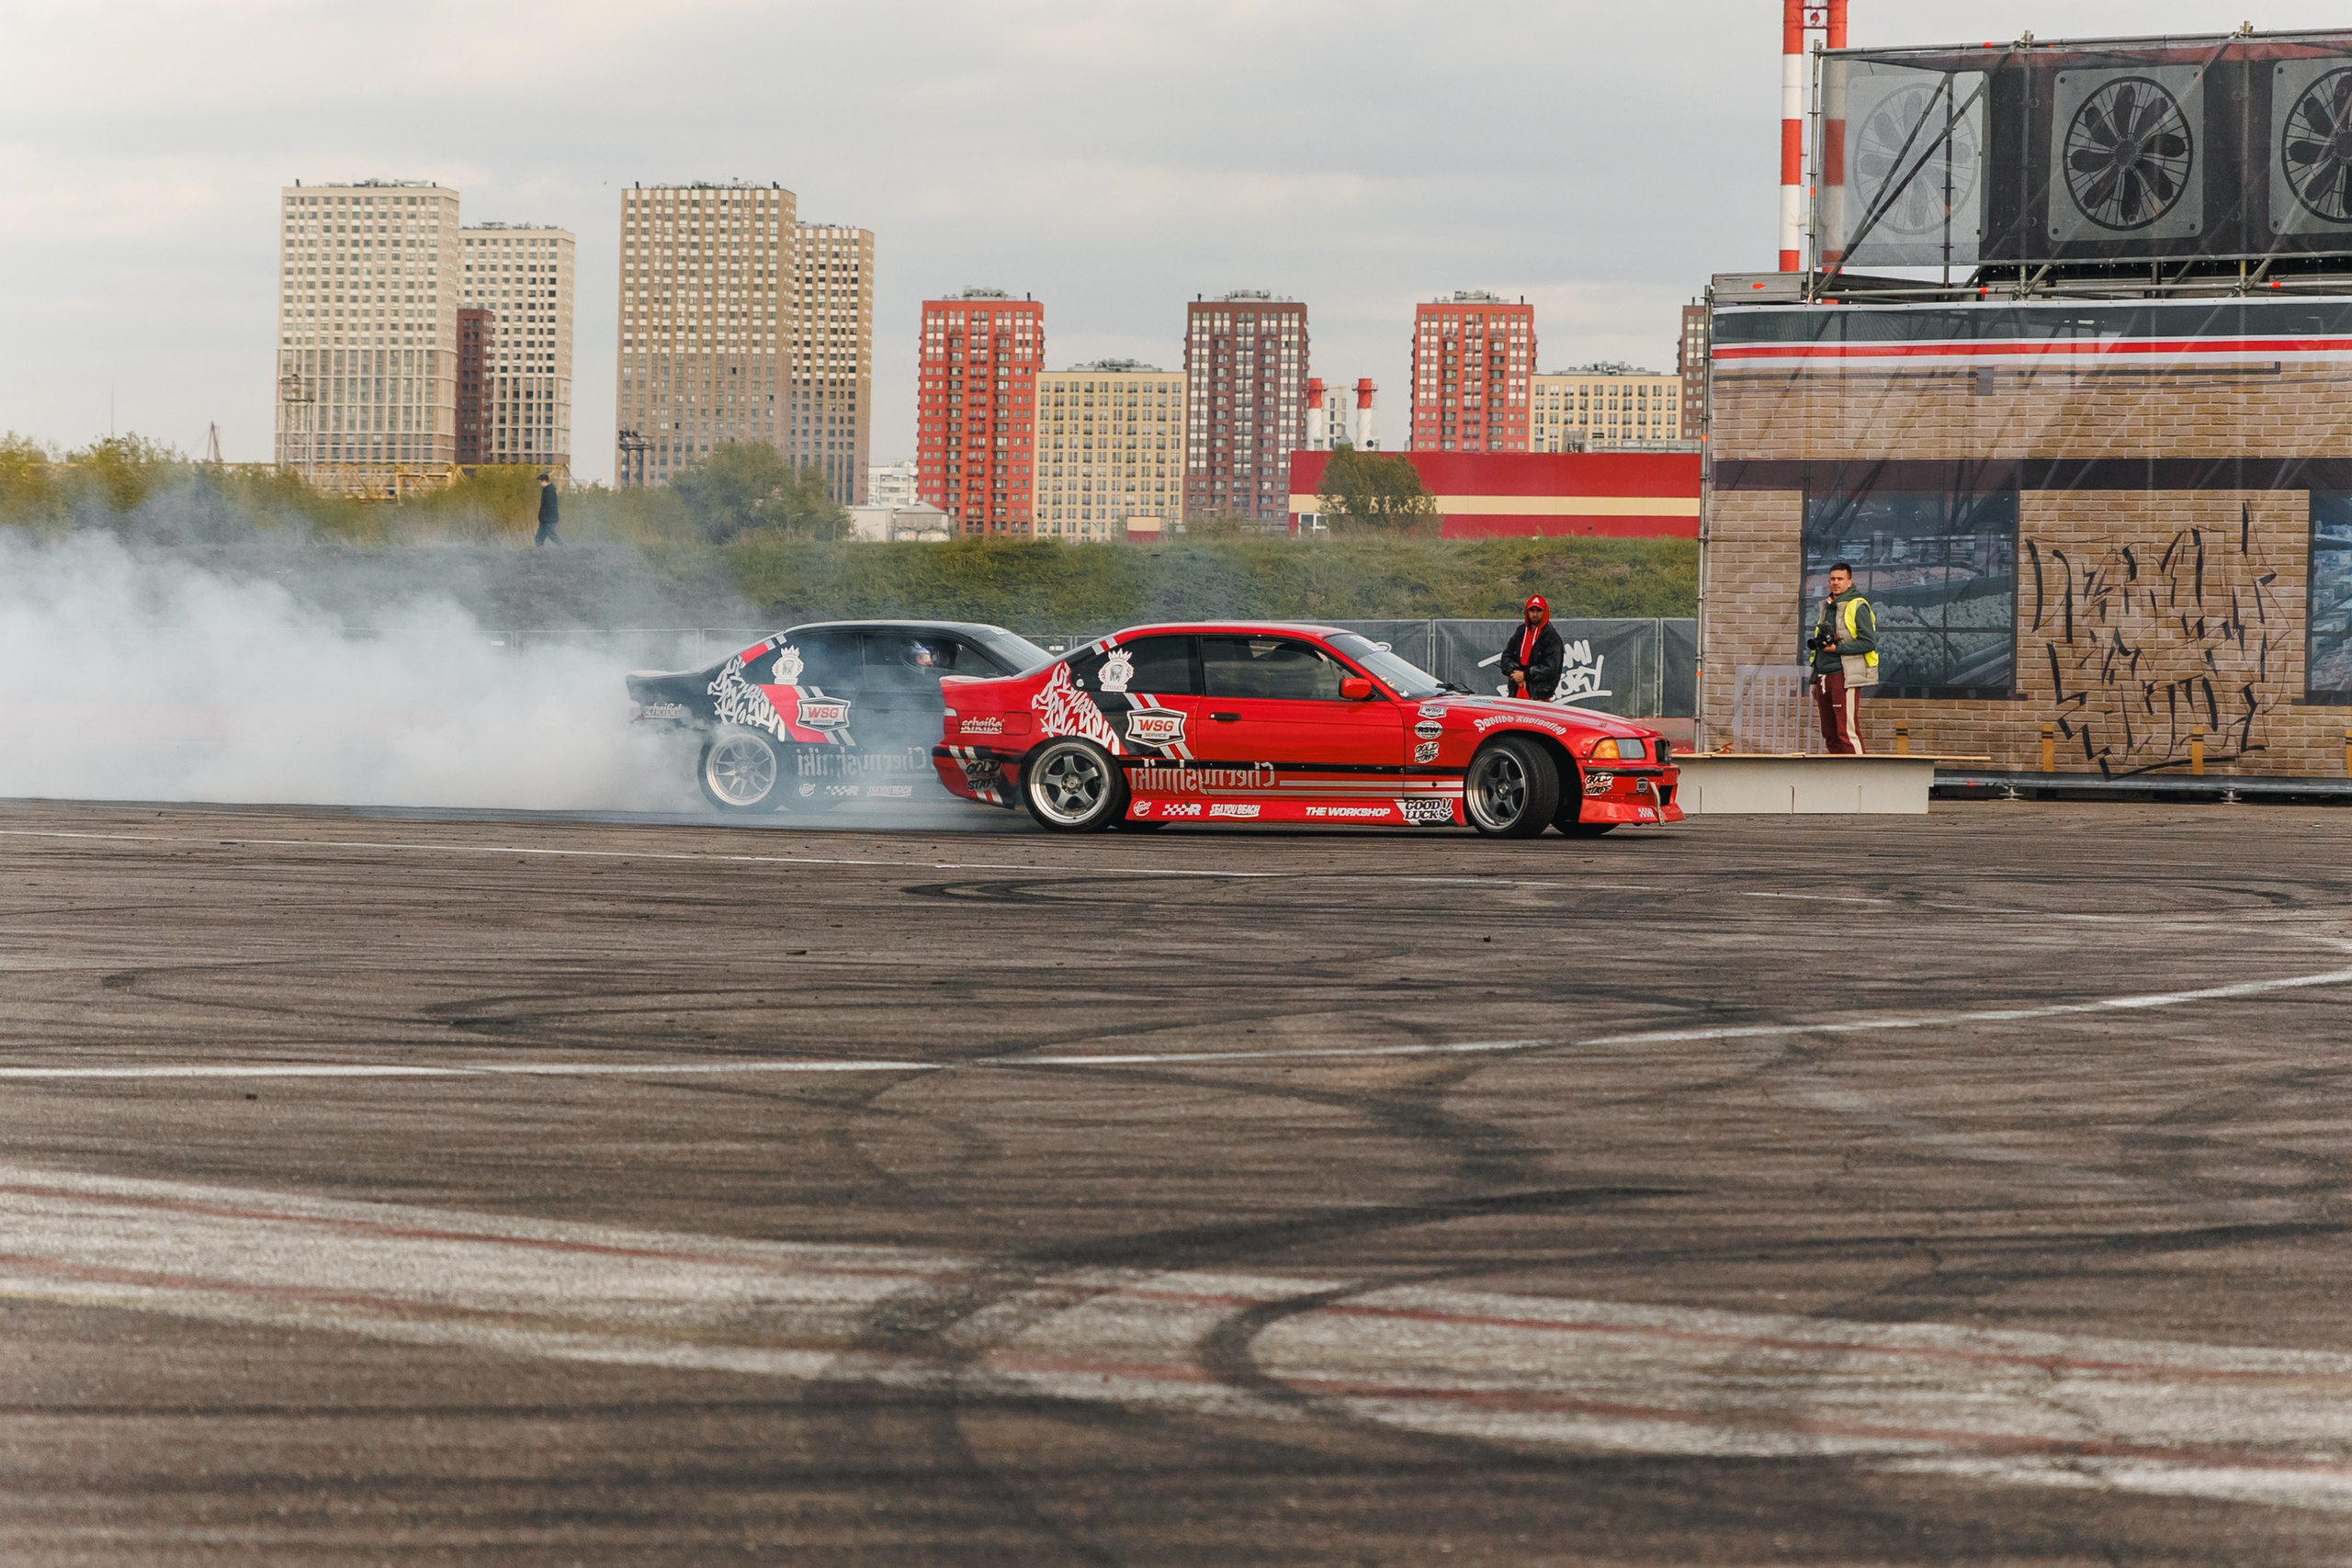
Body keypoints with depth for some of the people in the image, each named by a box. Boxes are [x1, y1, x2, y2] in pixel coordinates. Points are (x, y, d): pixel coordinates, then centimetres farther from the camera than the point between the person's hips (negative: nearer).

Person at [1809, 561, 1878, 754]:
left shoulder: (1857, 607, -5)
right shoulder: (1827, 607, 20)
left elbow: (1868, 642, -13)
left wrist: (1837, 648, -16)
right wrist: (1815, 681, 23)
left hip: (1845, 677, -8)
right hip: (1824, 677, 8)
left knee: (1847, 732, -13)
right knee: (1830, 734, 8)